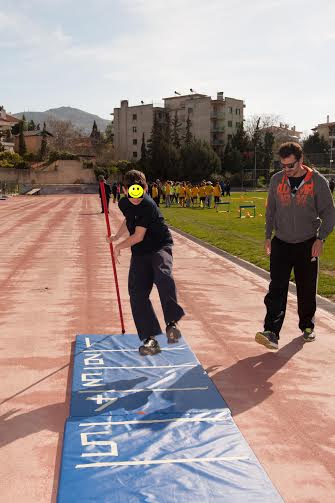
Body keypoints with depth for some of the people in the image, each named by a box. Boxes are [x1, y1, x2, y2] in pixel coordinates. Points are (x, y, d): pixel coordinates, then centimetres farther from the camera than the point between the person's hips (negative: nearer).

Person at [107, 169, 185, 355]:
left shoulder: (148, 205, -20)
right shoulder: (124, 203, 4)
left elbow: (138, 236, -17)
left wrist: (119, 246, -2)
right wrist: (116, 237, 33)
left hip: (160, 246, -7)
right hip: (139, 252, 7)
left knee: (162, 275, -37)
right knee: (137, 293, -5)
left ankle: (172, 322, -24)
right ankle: (150, 339, 0)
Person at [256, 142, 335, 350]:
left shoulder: (317, 181, -7)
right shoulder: (277, 180, 1)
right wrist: (268, 236, 10)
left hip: (307, 245, -1)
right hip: (281, 243, 1)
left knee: (307, 290, 9)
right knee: (277, 289, -8)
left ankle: (307, 327, 29)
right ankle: (271, 333, -11)